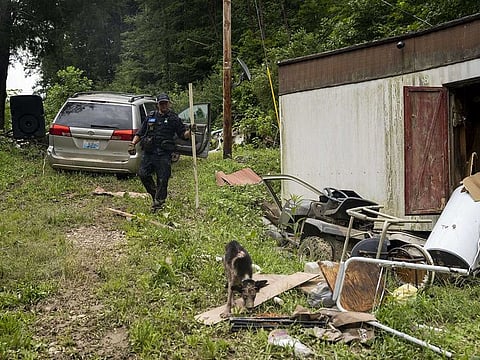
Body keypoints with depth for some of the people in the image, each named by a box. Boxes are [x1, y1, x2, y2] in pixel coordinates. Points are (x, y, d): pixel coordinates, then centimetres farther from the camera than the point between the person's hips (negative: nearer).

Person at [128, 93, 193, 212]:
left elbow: (183, 134, 2)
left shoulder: (173, 119, 5)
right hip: (148, 152, 3)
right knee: (143, 174, -4)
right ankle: (154, 193, 19)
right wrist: (133, 143, 7)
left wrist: (189, 131, -20)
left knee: (162, 180, -3)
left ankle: (158, 203, 8)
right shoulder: (151, 117, 14)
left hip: (164, 154, -3)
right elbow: (140, 132, 19)